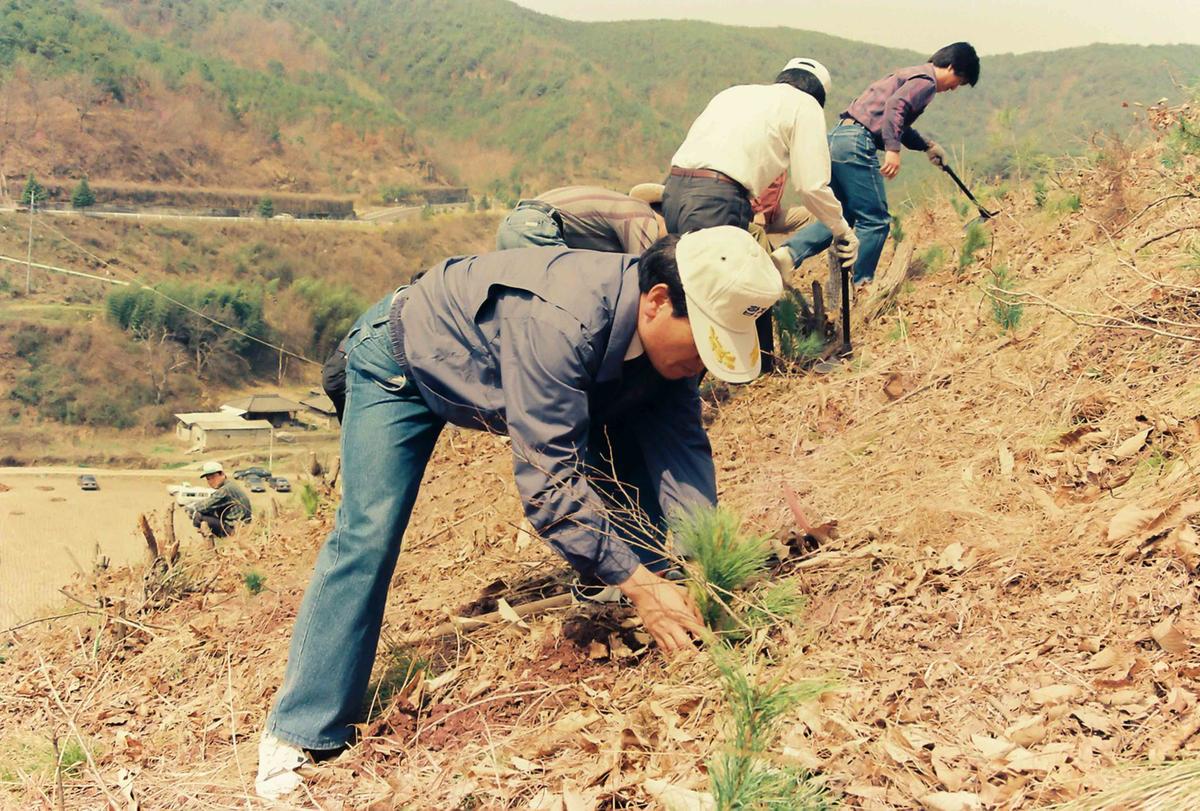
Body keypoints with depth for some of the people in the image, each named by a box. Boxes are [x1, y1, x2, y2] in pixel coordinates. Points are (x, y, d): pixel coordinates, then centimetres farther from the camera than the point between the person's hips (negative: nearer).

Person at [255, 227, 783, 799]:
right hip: (403, 358, -7)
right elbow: (549, 478, -43)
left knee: (629, 476, -6)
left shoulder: (664, 333, -20)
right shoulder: (558, 322, -44)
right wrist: (636, 582, -43)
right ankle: (298, 733, -8)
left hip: (504, 364, 7)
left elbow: (681, 444, -19)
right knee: (368, 533, -16)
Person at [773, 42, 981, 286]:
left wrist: (927, 146, 45)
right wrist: (893, 150, -23)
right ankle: (860, 286, 5)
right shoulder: (926, 80, -2)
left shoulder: (910, 75, 29)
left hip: (836, 137, 10)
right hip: (858, 143, -10)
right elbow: (895, 105, -19)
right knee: (874, 220, 0)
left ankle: (789, 252, -7)